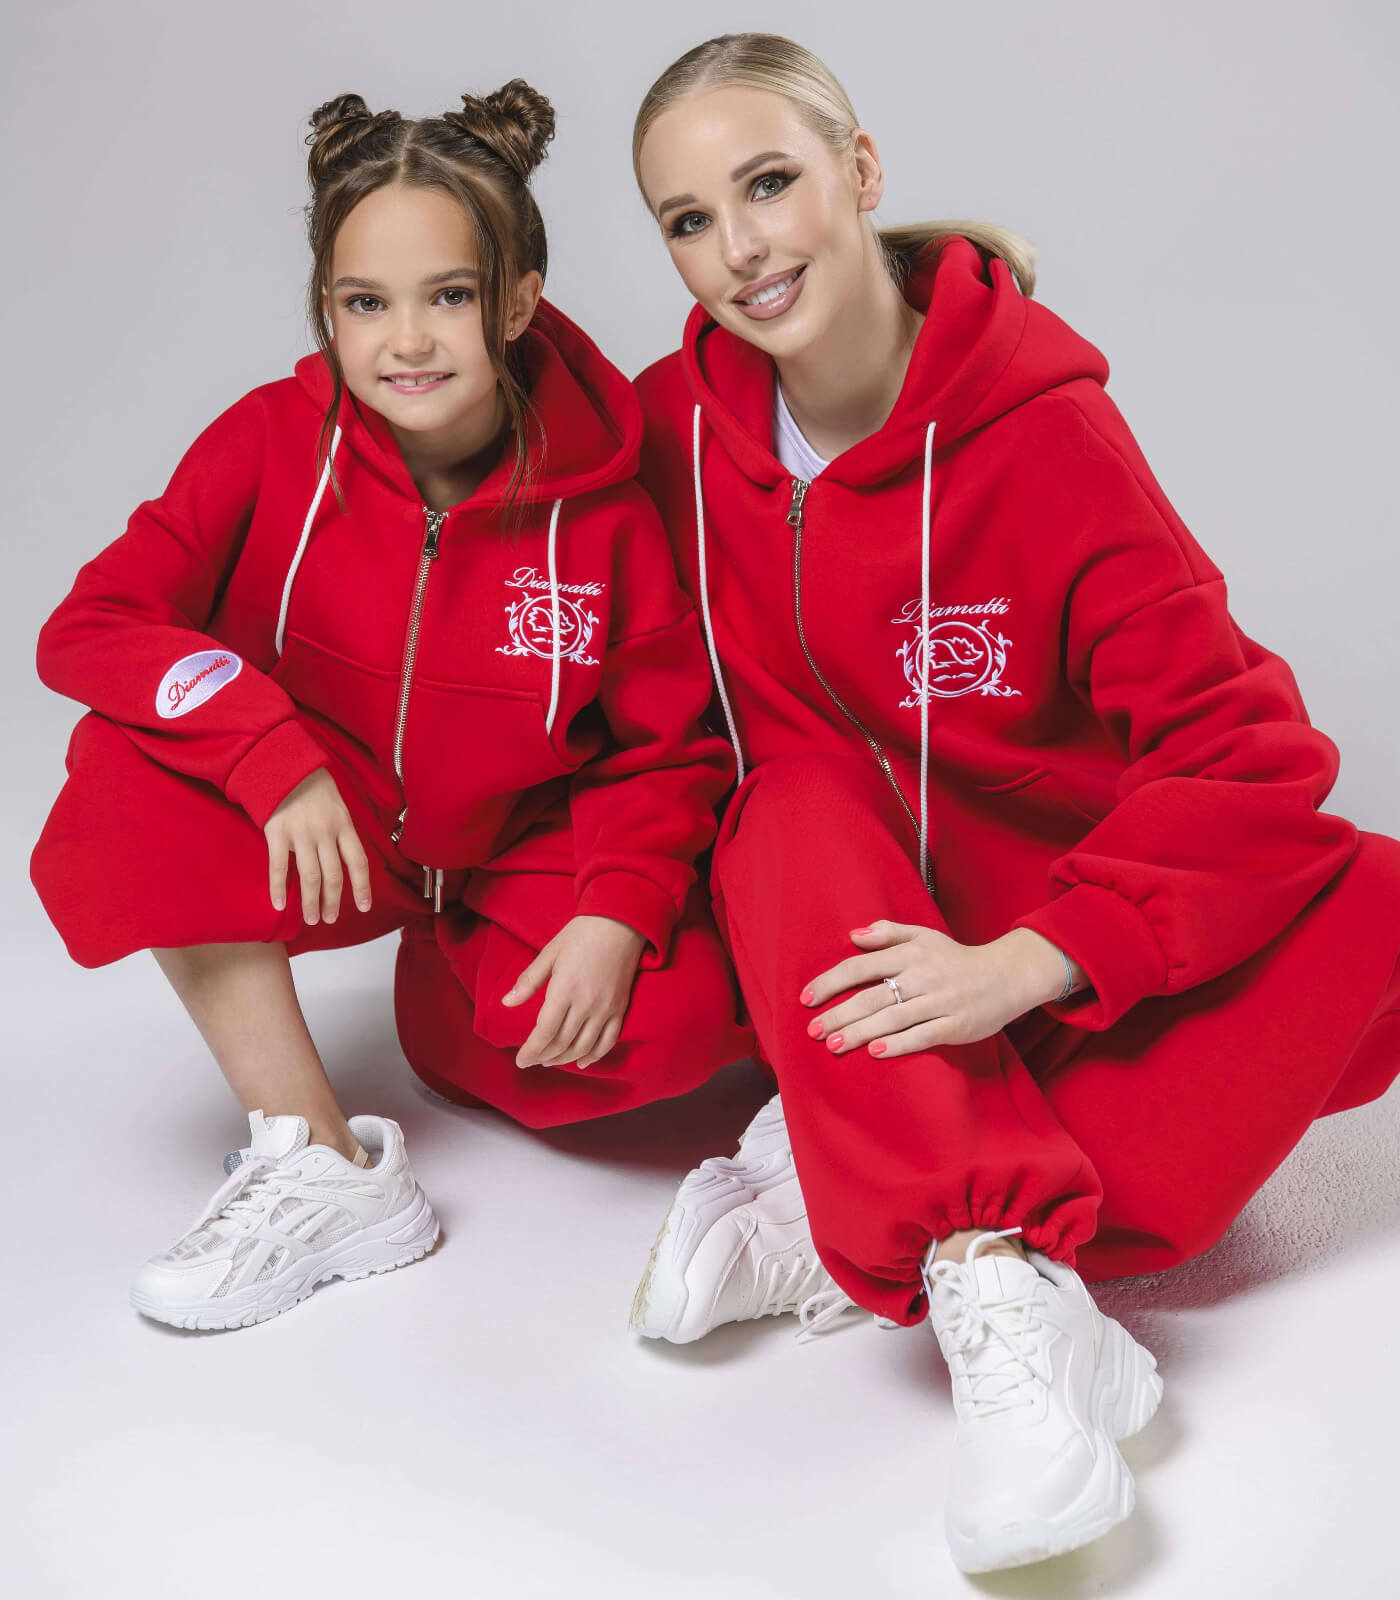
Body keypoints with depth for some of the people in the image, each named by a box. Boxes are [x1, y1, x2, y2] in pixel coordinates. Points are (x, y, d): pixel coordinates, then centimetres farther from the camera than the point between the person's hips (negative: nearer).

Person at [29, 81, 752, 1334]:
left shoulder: (598, 501, -14)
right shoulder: (276, 442, -14)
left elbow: (673, 741, -6)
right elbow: (90, 627, -19)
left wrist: (620, 910, -22)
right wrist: (276, 755, -33)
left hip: (516, 853, 0)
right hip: (322, 831, 1)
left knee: (670, 1020, -30)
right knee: (130, 773, -29)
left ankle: (455, 1006, 9)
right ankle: (327, 1166, -21)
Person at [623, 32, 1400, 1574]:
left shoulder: (1042, 425, -17)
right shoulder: (676, 427, -7)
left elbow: (1246, 744, -21)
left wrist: (1024, 964, -30)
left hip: (1058, 956, 0)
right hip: (839, 925, 1)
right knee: (802, 801, -31)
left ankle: (838, 1223, -30)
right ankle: (1002, 1289, -40)